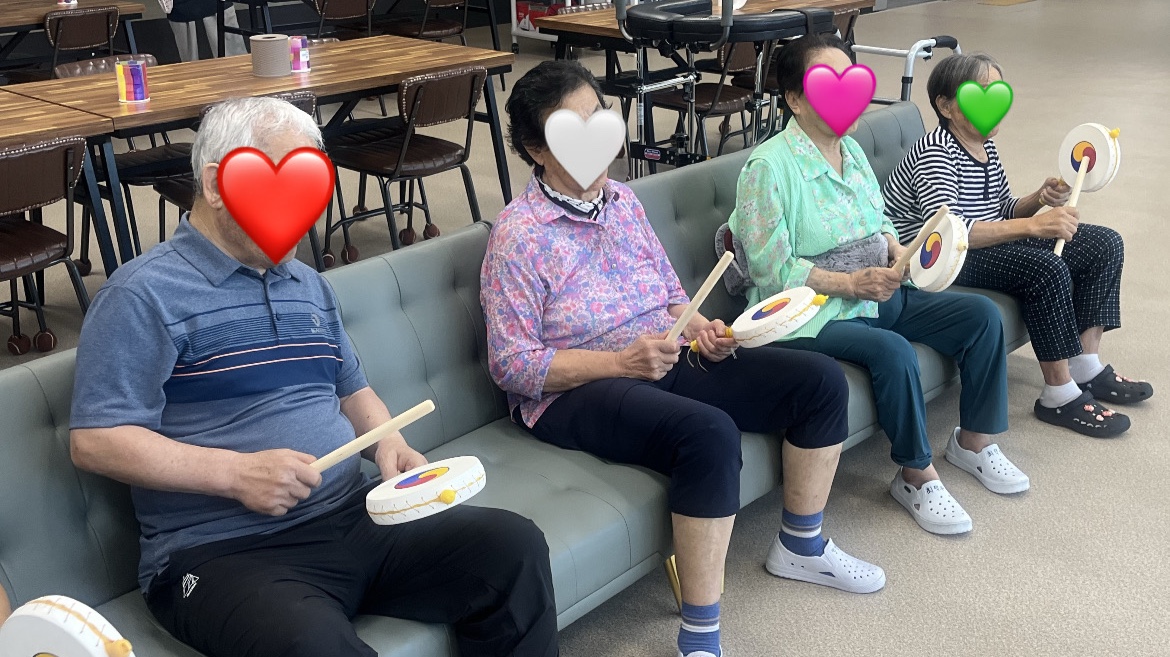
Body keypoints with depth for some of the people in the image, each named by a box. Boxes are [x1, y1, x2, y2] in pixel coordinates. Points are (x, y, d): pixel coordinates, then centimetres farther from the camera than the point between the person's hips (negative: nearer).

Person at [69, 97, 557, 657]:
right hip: (223, 551, -7)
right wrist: (235, 473, -20)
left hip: (353, 520, 7)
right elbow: (95, 441, -11)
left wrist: (389, 443, 6)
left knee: (515, 545, -13)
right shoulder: (144, 295, -5)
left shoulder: (309, 285, 20)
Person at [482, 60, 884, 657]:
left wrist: (698, 328, -5)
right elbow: (511, 365, -15)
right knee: (710, 433, -37)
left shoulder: (622, 200, 9)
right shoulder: (518, 235, -12)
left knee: (820, 380, -3)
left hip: (667, 362, 8)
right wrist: (619, 362, -23)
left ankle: (800, 546, 16)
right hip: (575, 391, -8)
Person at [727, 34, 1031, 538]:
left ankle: (973, 442, 15)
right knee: (893, 352, -33)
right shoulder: (768, 167, -15)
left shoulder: (851, 149, 11)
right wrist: (851, 282, -25)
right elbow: (771, 270, -19)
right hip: (811, 312, -8)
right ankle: (916, 477, -10)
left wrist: (899, 252, -4)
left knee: (982, 315, -2)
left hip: (877, 293, 9)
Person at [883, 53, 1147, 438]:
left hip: (984, 244, 10)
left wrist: (1040, 200, -6)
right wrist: (1034, 225, -39)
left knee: (1104, 244, 3)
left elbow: (1002, 212, 17)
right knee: (1048, 269, -30)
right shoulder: (936, 153, -21)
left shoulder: (985, 145, 6)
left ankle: (1086, 367, 5)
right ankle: (1060, 396, -17)